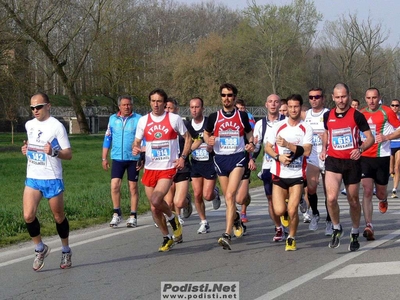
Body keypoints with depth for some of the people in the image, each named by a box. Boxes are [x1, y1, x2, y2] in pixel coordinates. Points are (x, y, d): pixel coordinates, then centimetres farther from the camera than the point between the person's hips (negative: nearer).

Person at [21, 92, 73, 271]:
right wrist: (26, 150, 6)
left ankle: (66, 251, 27)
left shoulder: (56, 126, -9)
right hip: (32, 178, 5)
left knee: (59, 217, 7)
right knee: (28, 216, -10)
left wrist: (54, 152, -29)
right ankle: (40, 248, 10)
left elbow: (68, 154, -9)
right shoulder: (29, 125, 9)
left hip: (52, 179, -4)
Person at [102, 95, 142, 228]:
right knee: (115, 185, -8)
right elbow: (107, 139, 12)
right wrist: (104, 158, 8)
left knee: (133, 187, 5)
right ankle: (116, 214, 3)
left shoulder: (138, 119, -1)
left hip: (133, 159, -2)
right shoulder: (113, 119, 7)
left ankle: (133, 216, 13)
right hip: (117, 158, 2)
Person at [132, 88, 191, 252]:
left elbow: (187, 138, 8)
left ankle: (172, 218, 8)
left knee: (156, 201, -23)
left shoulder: (174, 119, -2)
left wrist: (183, 157, -5)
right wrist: (135, 148, -13)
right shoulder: (143, 120, 4)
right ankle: (167, 237, 26)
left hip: (168, 168, -4)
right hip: (150, 169, 4)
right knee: (154, 209, 7)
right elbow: (136, 142, 11)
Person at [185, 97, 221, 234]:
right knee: (197, 195, 1)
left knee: (207, 195, -9)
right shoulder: (187, 126, 5)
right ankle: (204, 222, 15)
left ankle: (215, 193, 27)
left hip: (210, 162, -4)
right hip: (195, 163, 4)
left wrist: (212, 146, -20)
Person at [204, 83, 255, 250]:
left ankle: (227, 235, -23)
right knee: (228, 197, 12)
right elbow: (206, 133, 16)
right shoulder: (214, 117, 4)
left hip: (238, 157, -3)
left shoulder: (242, 116, 3)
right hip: (220, 159, 3)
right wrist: (208, 140, -7)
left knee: (230, 195, -18)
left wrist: (251, 144, -4)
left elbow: (249, 133, 16)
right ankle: (236, 218, 45)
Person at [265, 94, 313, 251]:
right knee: (279, 211, -7)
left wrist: (287, 144, -22)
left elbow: (307, 151, -14)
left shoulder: (306, 128, -2)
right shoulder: (278, 126, 3)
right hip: (279, 174, 1)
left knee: (292, 211, -10)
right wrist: (278, 157, -11)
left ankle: (291, 238, 13)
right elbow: (268, 147, 7)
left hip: (297, 175, -1)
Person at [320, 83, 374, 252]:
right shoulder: (328, 116, 5)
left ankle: (355, 234, 28)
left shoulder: (356, 116, -6)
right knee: (331, 198, -17)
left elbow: (370, 138, -4)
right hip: (333, 161, 1)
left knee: (353, 201, 9)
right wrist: (324, 148, 8)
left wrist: (360, 149, -22)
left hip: (352, 162, -1)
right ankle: (337, 229, 7)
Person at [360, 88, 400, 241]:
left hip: (382, 157, -2)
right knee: (367, 191, -10)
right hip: (364, 157, 2)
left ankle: (383, 200, 49)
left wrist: (386, 137, -15)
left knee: (380, 192, 10)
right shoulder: (361, 114, 7)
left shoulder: (386, 112, -4)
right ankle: (368, 226, -13)